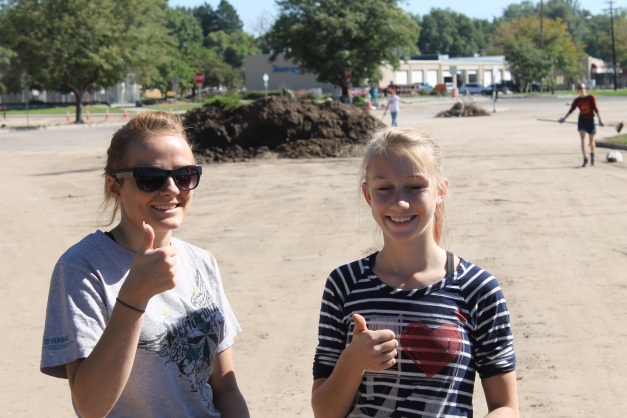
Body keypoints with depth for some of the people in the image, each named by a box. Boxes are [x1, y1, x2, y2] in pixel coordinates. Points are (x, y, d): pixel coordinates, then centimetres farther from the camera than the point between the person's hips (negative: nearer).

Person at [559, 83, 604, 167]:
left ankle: (592, 154, 38)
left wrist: (600, 119, -11)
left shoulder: (591, 98, -6)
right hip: (582, 120, 1)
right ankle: (585, 159, -16)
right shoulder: (577, 100, 1)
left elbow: (595, 109, -6)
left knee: (591, 141, 8)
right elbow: (571, 110, 2)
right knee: (583, 139, -15)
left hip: (590, 120, -1)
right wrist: (564, 118, -8)